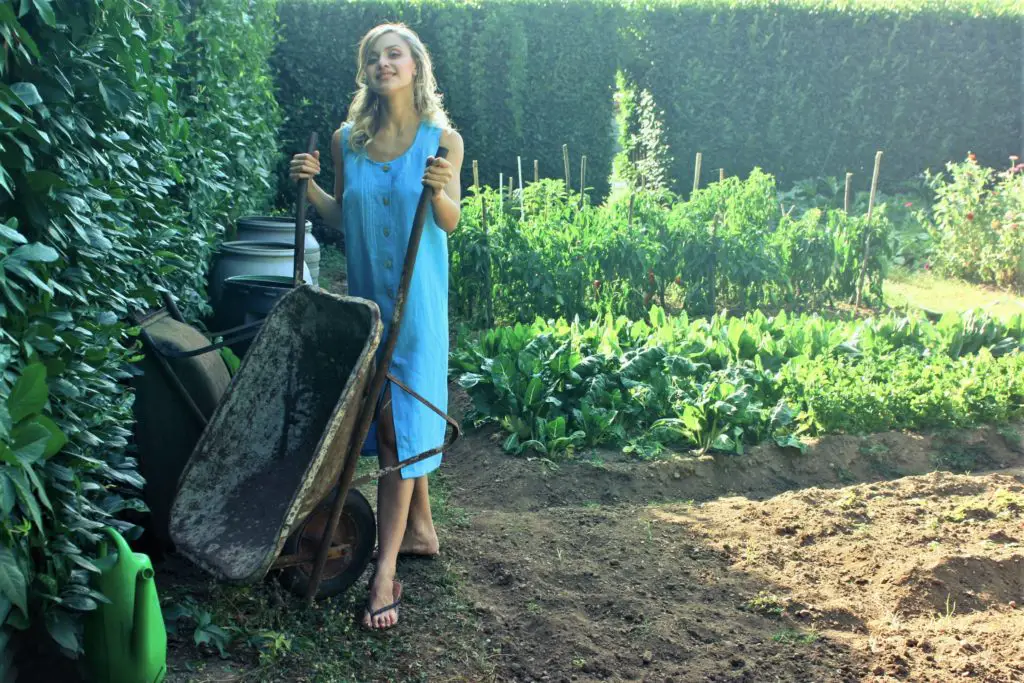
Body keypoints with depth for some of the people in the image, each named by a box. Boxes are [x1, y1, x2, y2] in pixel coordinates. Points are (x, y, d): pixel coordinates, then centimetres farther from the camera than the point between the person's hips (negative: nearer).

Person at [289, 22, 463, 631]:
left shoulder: (443, 139, -5)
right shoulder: (347, 140, 3)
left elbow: (451, 223, -4)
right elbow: (342, 217, 10)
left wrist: (439, 193, -24)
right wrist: (310, 187, -6)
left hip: (418, 298, -4)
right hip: (366, 294, 4)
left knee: (399, 422, -7)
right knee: (389, 418, 12)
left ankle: (386, 572, -3)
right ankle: (420, 529, 31)